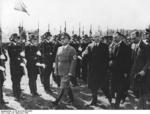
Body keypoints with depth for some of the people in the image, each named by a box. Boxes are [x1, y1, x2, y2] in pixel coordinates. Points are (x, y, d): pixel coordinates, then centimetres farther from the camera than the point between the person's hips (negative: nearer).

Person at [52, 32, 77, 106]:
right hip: (60, 71, 6)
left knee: (63, 87, -5)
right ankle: (71, 98, 32)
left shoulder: (71, 49, -9)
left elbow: (73, 61, -12)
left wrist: (70, 72, -16)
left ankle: (57, 101, 1)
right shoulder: (59, 48, 9)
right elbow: (56, 60, 12)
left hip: (67, 72, -6)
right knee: (67, 86, 17)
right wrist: (56, 70, 8)